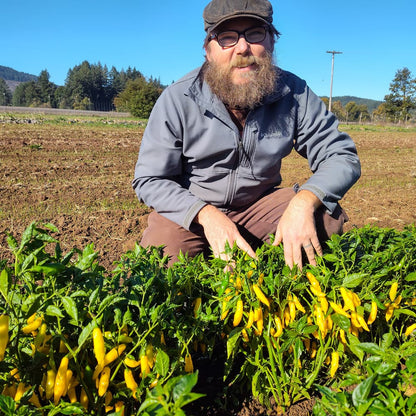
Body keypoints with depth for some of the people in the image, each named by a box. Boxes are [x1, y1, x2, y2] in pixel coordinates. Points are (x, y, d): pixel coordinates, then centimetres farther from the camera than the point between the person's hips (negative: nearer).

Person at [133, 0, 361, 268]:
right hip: (188, 211, -2)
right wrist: (206, 216, -31)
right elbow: (150, 180, -13)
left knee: (329, 218, -19)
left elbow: (341, 157, -10)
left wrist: (304, 202, -32)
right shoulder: (177, 100, -16)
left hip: (260, 204, 3)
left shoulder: (294, 93, -10)